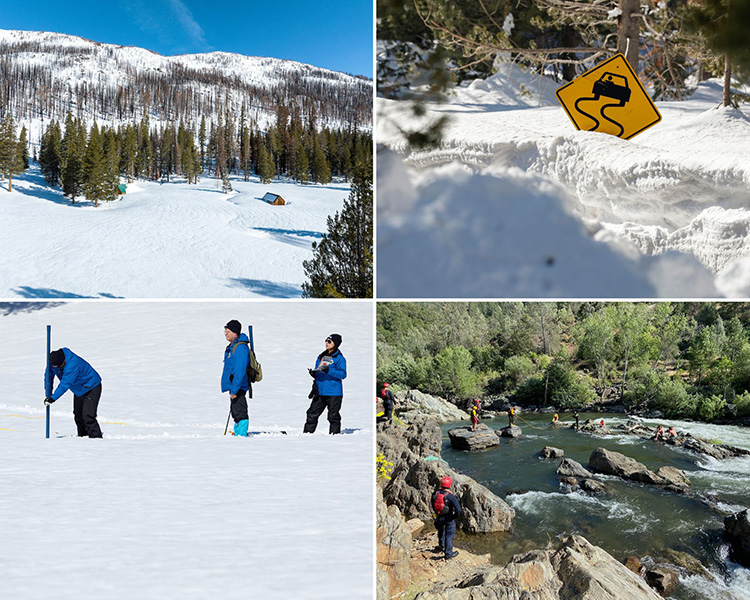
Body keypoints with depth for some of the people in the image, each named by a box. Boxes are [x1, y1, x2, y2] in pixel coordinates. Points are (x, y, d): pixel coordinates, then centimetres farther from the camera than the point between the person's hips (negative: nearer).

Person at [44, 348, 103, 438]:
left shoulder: (72, 364, -37)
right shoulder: (53, 361, -13)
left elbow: (65, 384, -37)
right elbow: (49, 375, 1)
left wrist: (53, 398, -35)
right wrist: (48, 395, -3)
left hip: (92, 387, -8)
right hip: (79, 390, 8)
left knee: (88, 416, -19)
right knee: (78, 415, 12)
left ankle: (96, 436, -16)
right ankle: (82, 435, 28)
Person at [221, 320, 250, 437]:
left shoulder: (240, 348, -18)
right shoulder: (232, 347, 15)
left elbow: (240, 371, -23)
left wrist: (234, 389, -24)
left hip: (239, 386, -11)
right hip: (233, 386, 11)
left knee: (240, 413, -8)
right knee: (235, 413, 15)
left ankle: (242, 434, -6)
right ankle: (237, 434, 22)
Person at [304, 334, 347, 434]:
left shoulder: (339, 358, -5)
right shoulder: (321, 357, 16)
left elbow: (343, 374, -15)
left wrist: (329, 370, -26)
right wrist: (313, 373, -1)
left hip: (333, 393, -6)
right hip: (320, 392, 6)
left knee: (333, 417, -1)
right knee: (312, 414, 4)